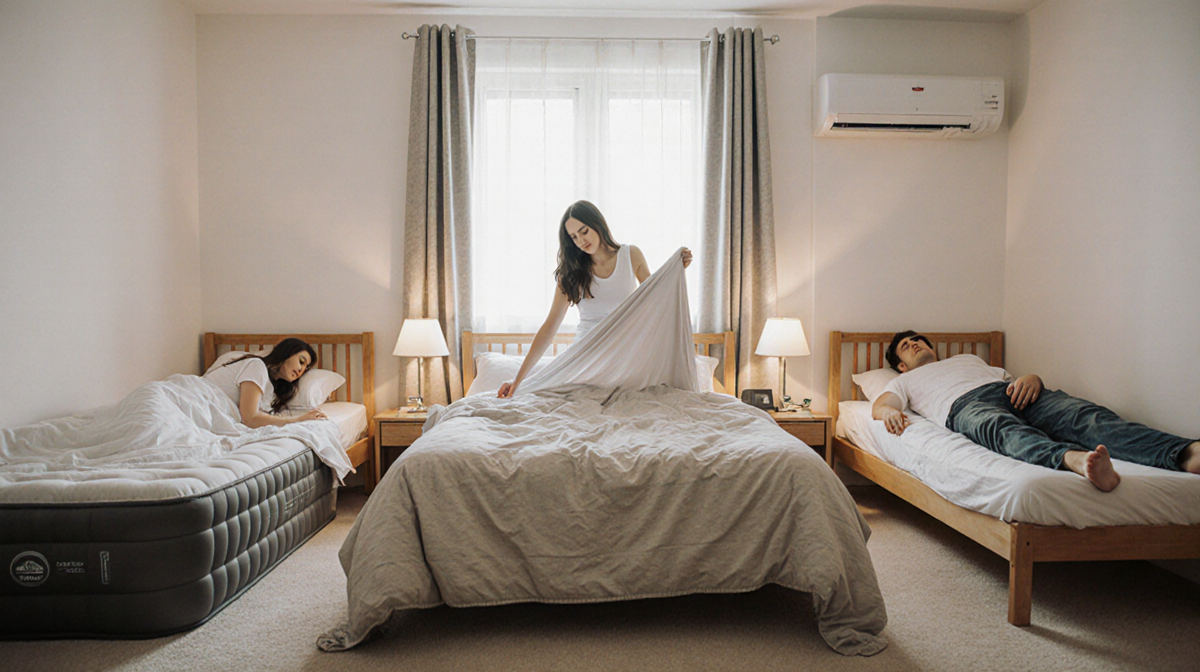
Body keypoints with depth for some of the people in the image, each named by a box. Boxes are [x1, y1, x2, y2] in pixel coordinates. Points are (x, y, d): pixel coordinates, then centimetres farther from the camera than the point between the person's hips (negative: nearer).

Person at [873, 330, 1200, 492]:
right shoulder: (905, 381, 36)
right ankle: (1072, 459, -74)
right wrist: (889, 412, -12)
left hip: (1007, 391, 5)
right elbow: (879, 405, 15)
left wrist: (1032, 379, 5)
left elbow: (1010, 377, 32)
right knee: (1004, 428, -42)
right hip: (964, 404, -4)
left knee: (1084, 414, -28)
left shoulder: (969, 359, 45)